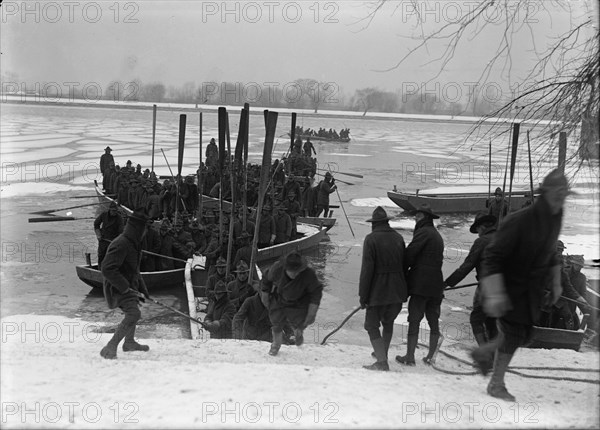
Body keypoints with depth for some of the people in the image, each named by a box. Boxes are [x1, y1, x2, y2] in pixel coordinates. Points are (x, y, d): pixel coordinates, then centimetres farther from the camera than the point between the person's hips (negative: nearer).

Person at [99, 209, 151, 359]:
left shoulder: (133, 243, 10)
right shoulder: (121, 244, -24)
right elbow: (108, 269, -30)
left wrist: (142, 290, 23)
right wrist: (125, 287, -31)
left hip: (129, 286, 11)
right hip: (118, 288, -11)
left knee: (133, 312, 29)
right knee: (134, 314, -26)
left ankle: (129, 342, 52)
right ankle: (110, 348, -25)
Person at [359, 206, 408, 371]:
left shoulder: (371, 239, -11)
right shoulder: (398, 238, 7)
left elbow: (367, 269, -15)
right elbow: (404, 265, 12)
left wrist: (363, 295, -11)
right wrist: (404, 291, 20)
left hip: (378, 292, -6)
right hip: (397, 292, 6)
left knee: (372, 326, 2)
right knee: (388, 323, 23)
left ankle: (382, 362, -8)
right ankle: (382, 353, 36)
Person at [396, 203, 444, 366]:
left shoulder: (423, 232, -7)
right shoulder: (437, 235, 22)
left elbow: (410, 254, -13)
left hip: (420, 284, -9)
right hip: (436, 284, 9)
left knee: (414, 321, -6)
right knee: (434, 322, 12)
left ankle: (410, 357, -5)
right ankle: (430, 356, 18)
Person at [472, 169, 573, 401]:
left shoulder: (554, 220, -1)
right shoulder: (519, 221, -27)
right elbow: (492, 256, -28)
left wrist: (555, 284, 18)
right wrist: (494, 293, -34)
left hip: (532, 291, 8)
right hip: (511, 288, -8)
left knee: (523, 334, 13)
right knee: (513, 334, 0)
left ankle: (484, 353, 37)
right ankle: (496, 384, 19)